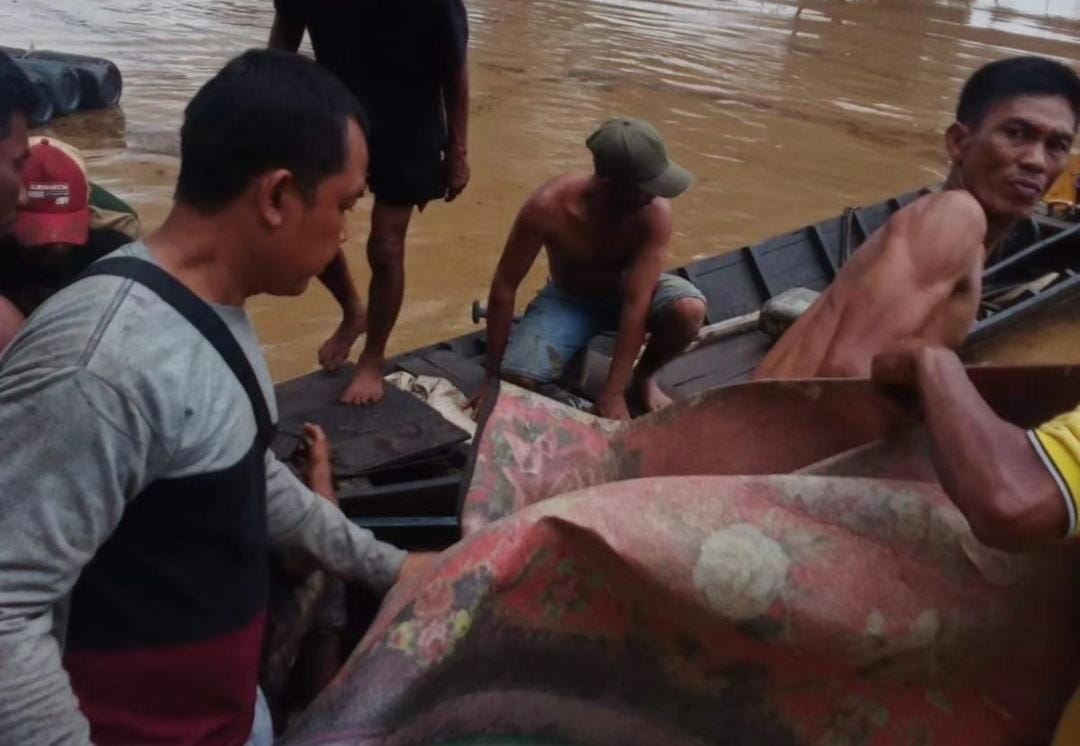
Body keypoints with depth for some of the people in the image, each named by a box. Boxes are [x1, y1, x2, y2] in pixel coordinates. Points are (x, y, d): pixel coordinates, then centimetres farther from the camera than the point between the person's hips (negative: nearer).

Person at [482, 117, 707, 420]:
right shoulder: (548, 207, -33)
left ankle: (644, 376, 0)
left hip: (628, 292, 1)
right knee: (516, 379, -25)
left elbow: (636, 303, -32)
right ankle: (573, 347, 9)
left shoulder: (655, 211, -31)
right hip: (567, 299, -1)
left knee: (689, 310, -32)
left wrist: (613, 393, -34)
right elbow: (504, 286, -23)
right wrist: (494, 376, -20)